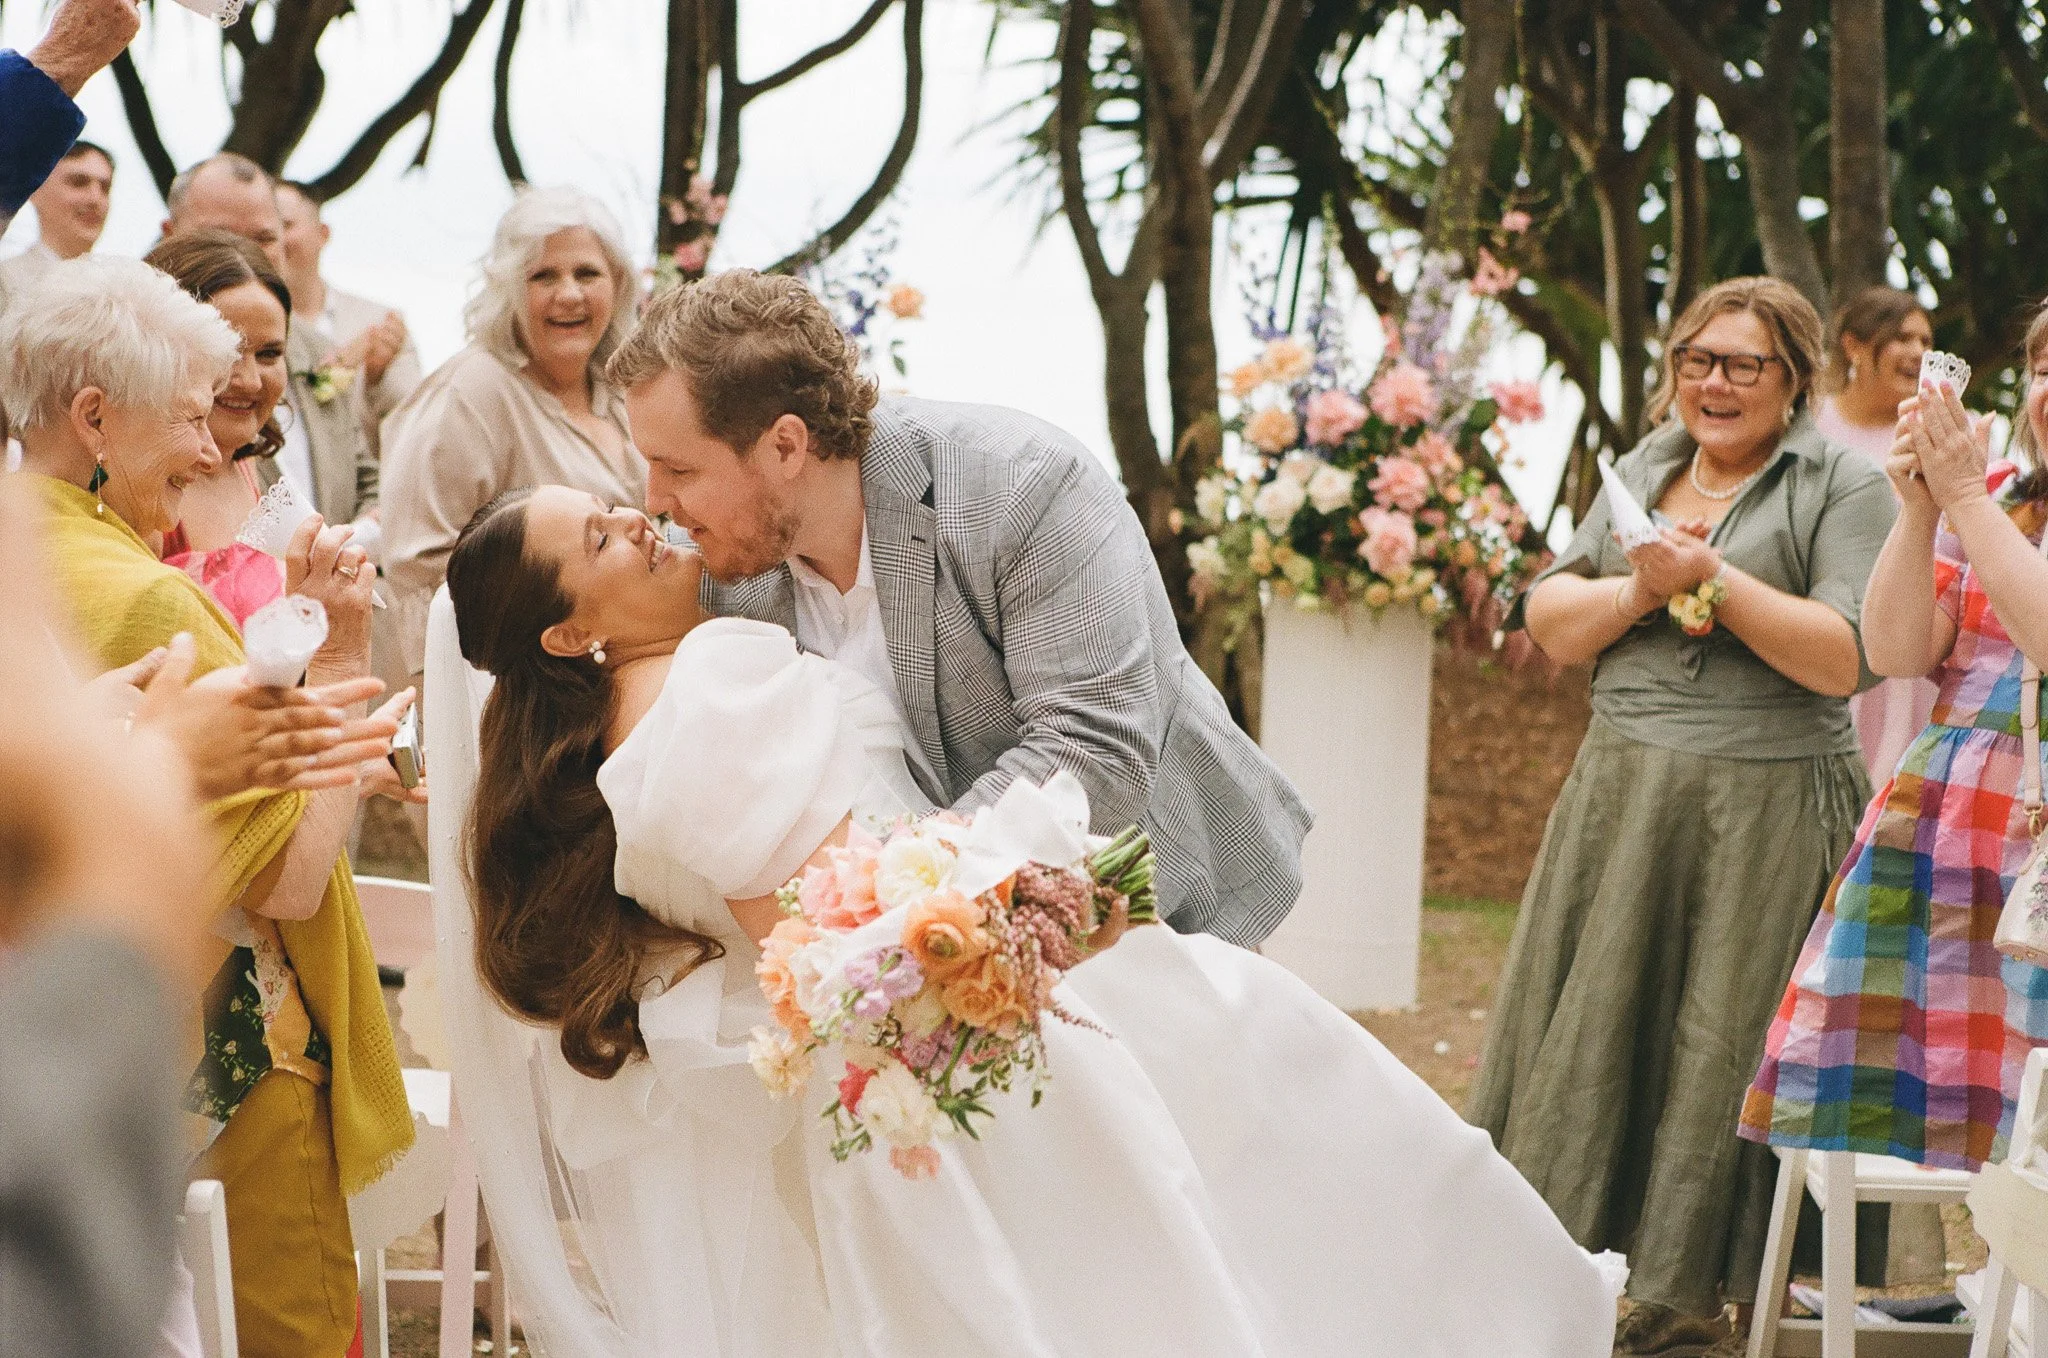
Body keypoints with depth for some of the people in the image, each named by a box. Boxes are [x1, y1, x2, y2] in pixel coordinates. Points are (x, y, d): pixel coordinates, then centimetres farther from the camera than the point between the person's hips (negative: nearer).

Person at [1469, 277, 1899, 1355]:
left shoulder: (1840, 489, -2)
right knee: (1585, 1027, 7)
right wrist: (1643, 589, -8)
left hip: (1764, 812, -5)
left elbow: (1853, 659, -14)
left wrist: (1716, 581, -15)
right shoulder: (1645, 473, 15)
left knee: (1716, 1045, 0)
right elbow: (1548, 622, 10)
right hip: (1620, 798, 5)